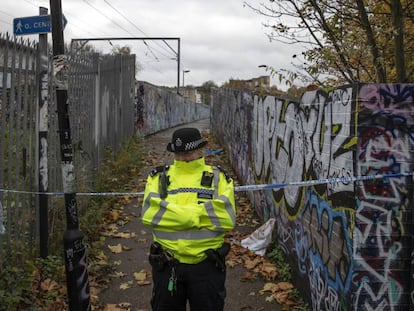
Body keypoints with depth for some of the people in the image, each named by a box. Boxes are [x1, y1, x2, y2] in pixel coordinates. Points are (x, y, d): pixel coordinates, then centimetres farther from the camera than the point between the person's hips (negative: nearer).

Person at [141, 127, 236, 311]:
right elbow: (149, 213, -15)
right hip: (167, 265, 1)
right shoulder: (159, 177, 2)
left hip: (207, 265, -1)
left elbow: (226, 217, -18)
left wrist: (175, 214, -17)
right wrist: (197, 215, -18)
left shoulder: (218, 178, -1)